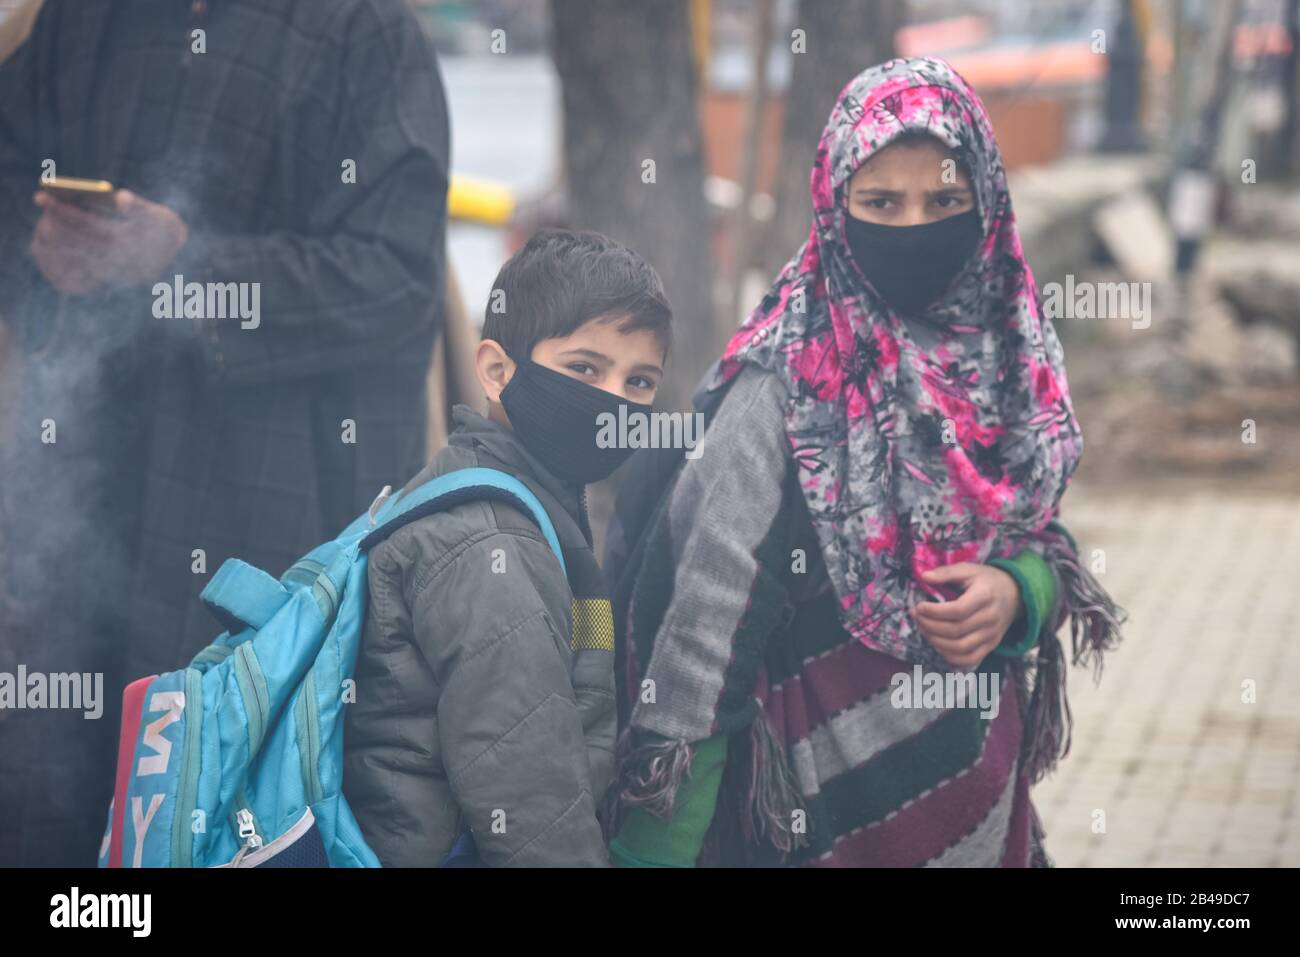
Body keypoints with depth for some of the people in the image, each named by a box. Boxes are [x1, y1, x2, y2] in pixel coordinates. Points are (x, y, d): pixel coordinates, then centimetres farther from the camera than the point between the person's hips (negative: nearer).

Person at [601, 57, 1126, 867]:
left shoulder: (1010, 356, 1)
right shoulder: (788, 383, -16)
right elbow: (708, 610, -17)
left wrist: (1019, 592, -11)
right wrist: (653, 844, -19)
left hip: (983, 794, 6)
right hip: (837, 802, -6)